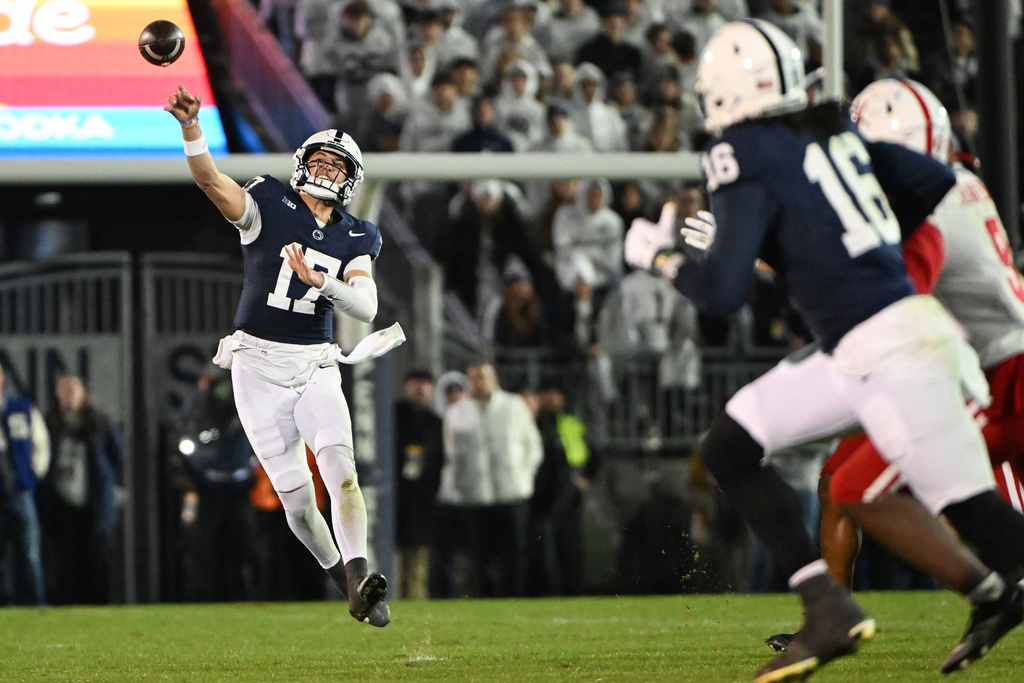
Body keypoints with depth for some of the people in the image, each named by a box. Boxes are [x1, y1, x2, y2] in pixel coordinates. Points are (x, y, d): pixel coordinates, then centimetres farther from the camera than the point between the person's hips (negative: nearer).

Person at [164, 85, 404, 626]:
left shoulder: (354, 240, 7)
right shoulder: (269, 206, -2)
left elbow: (366, 307, -7)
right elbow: (211, 180, -19)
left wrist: (318, 279, -24)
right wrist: (191, 128, -38)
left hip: (314, 367, 2)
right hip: (258, 364, -2)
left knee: (341, 470, -21)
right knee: (297, 498, -2)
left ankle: (359, 583, -25)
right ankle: (340, 576, 21)